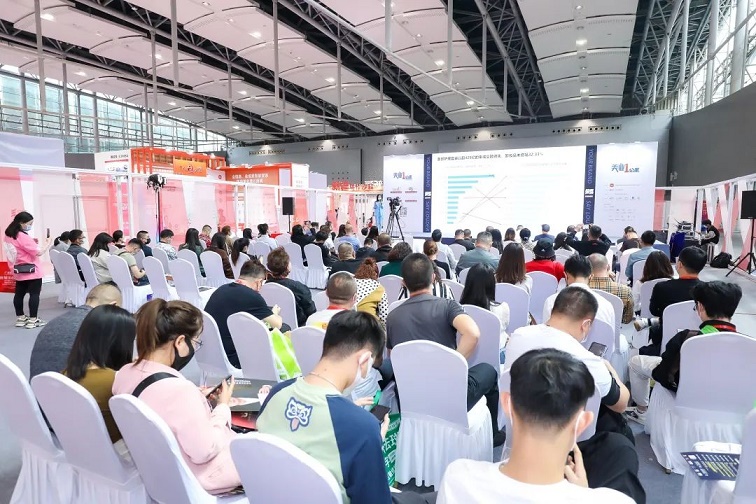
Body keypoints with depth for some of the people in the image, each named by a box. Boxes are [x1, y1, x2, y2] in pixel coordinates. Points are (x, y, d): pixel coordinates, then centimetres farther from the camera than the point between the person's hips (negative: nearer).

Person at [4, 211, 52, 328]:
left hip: (19, 271, 9)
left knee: (19, 294, 14)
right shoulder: (23, 237, -19)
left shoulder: (9, 236, 7)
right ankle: (32, 320, -1)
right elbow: (39, 252, -21)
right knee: (34, 294, -3)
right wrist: (48, 243, -7)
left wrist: (31, 243, 11)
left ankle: (20, 318, 22)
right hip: (32, 271, -9)